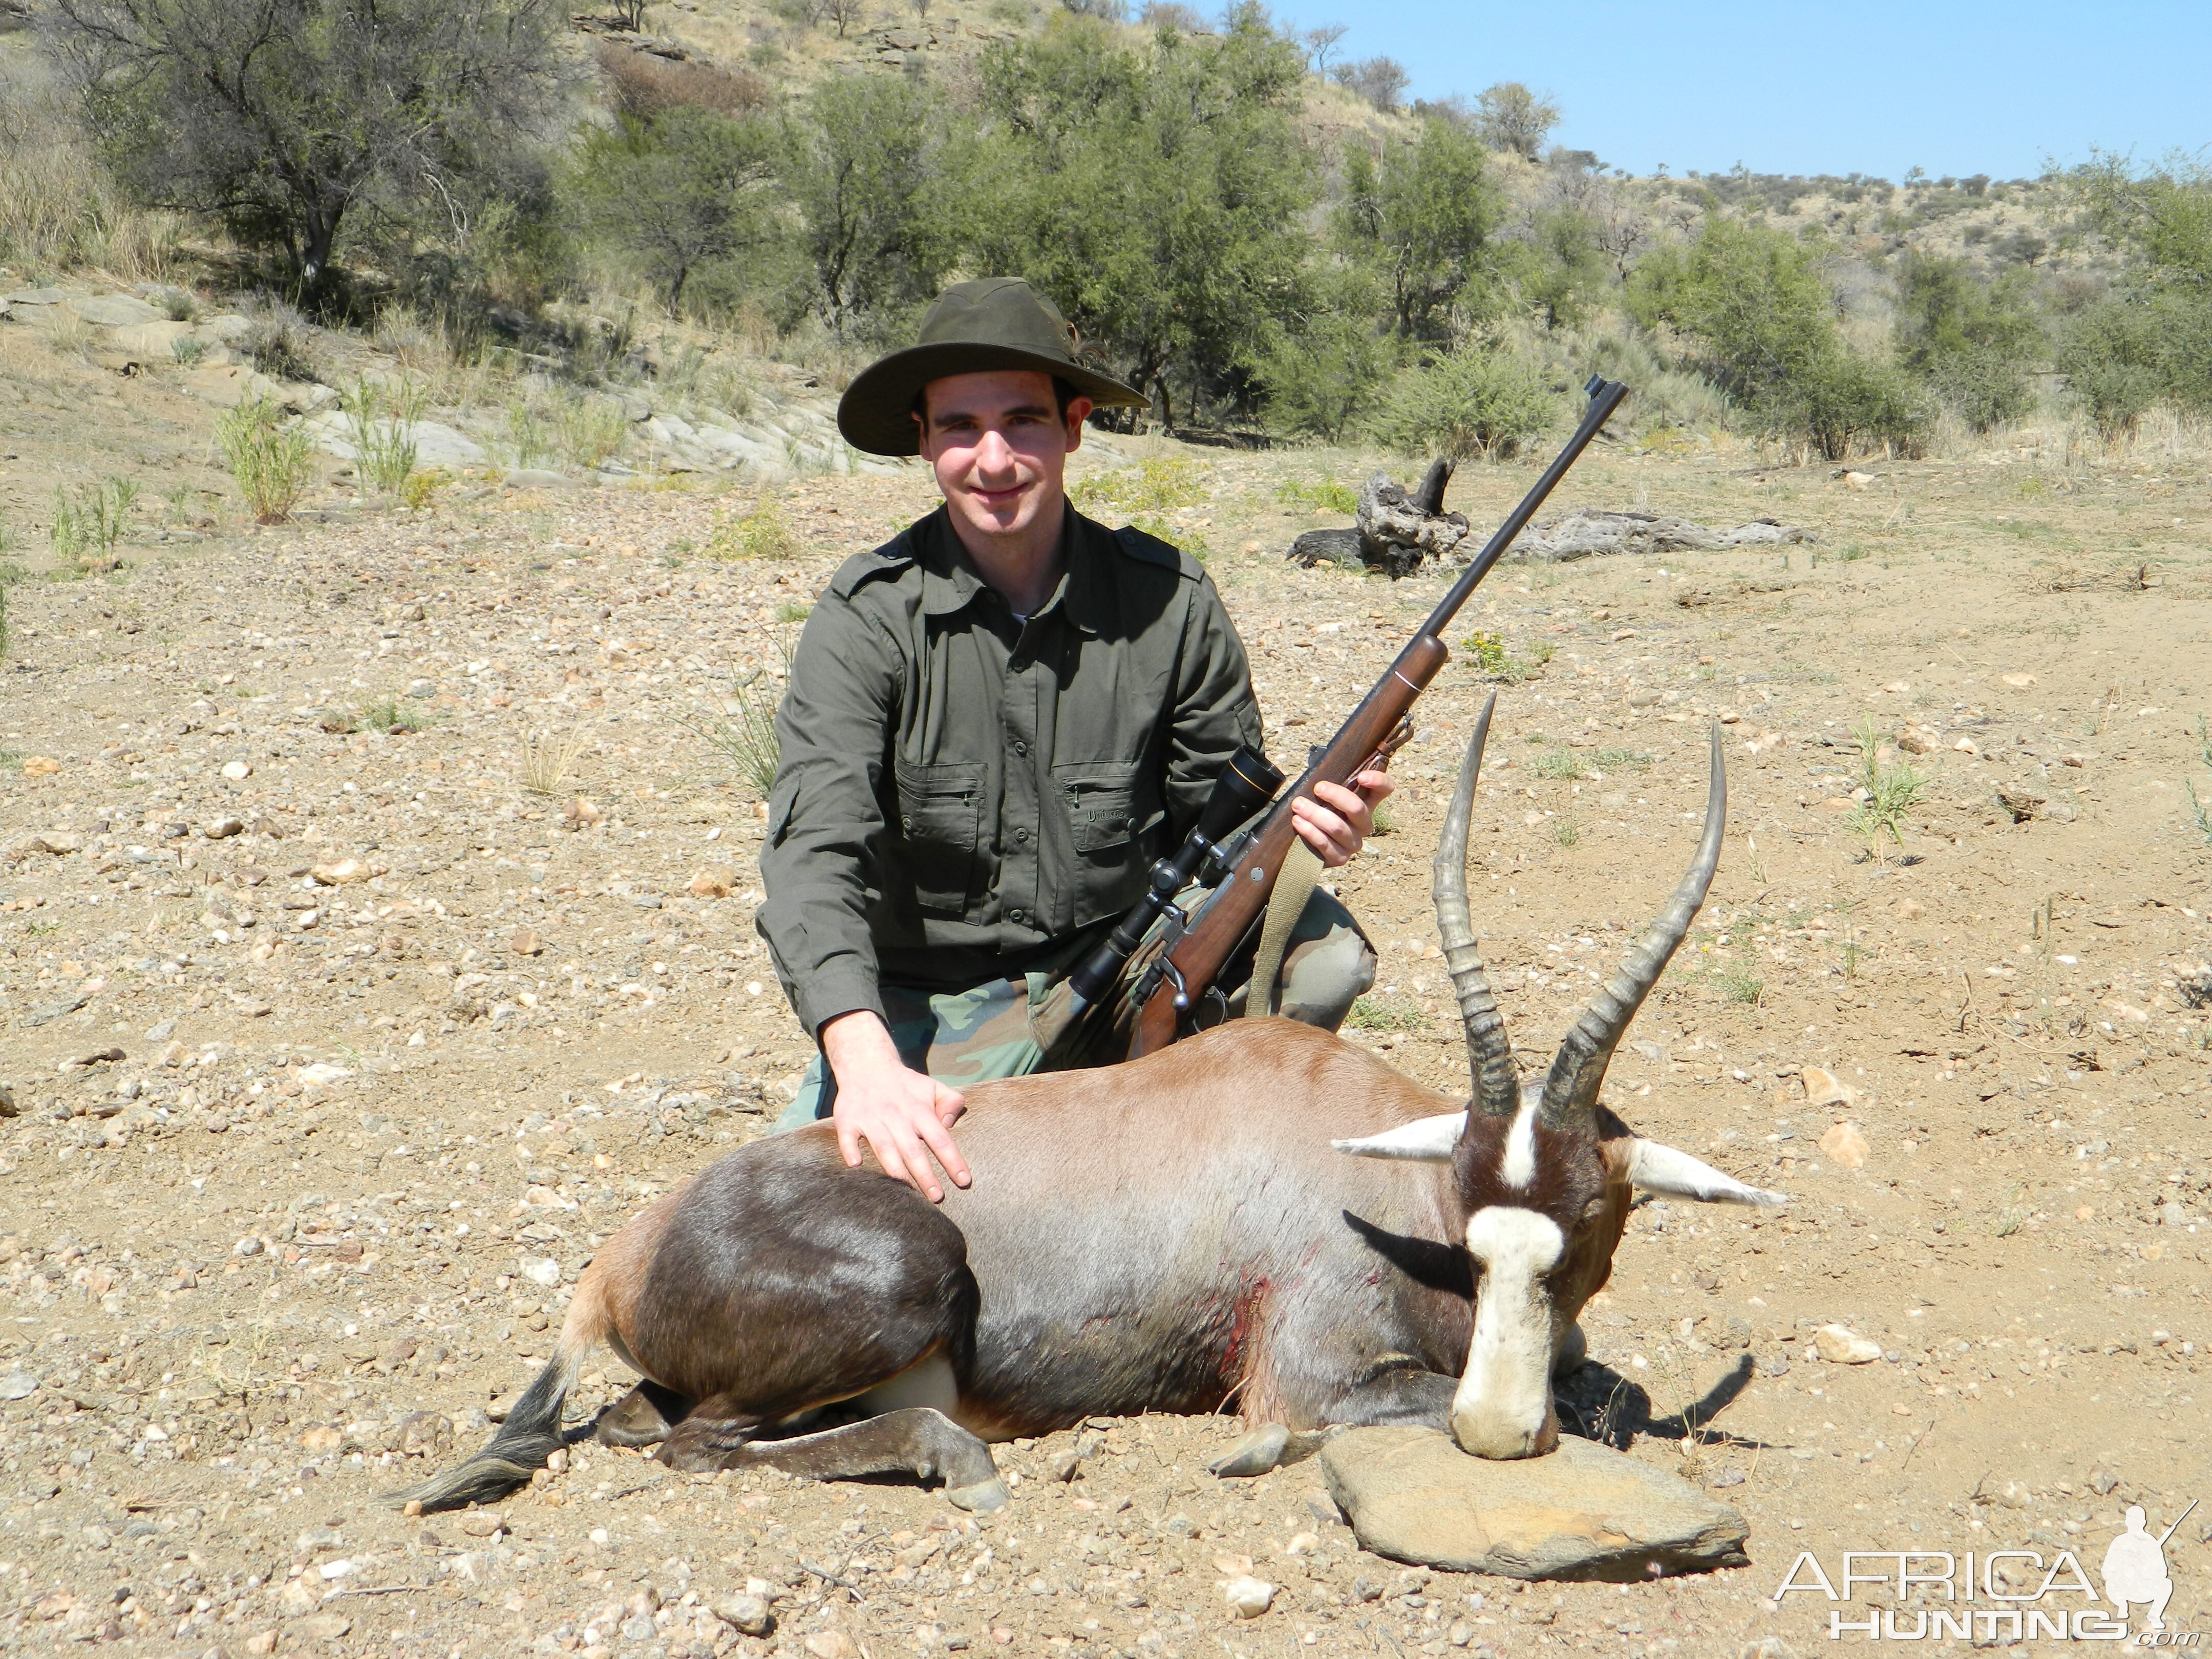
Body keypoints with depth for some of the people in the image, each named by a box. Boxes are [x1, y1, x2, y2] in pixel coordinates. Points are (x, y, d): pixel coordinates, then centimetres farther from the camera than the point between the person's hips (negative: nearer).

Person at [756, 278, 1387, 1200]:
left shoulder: (1169, 602, -7)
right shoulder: (869, 616, -13)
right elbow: (814, 847, -24)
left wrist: (1303, 829, -24)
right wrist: (866, 1062, -41)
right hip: (930, 1002, -2)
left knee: (1322, 957, -24)